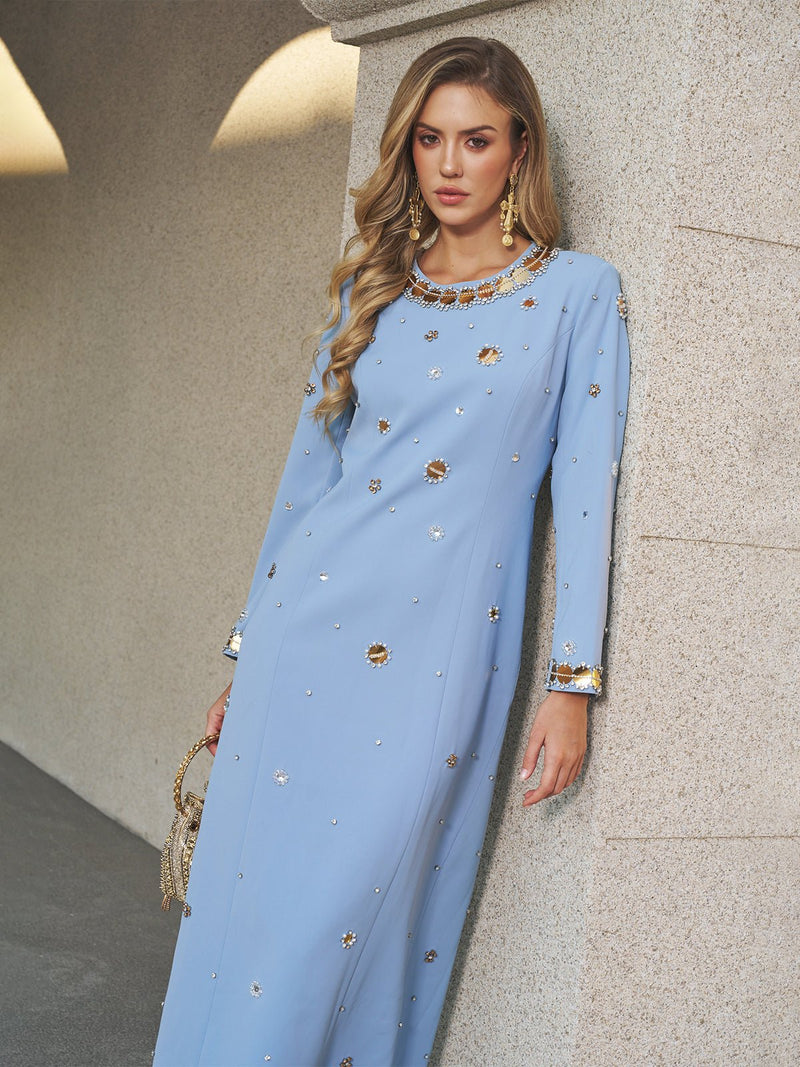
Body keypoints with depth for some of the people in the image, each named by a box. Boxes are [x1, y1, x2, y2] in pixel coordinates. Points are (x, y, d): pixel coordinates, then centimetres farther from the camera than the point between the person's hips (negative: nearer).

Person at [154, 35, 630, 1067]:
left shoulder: (578, 292, 3)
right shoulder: (371, 291, 13)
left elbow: (584, 488, -2)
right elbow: (308, 473, 14)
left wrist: (573, 683, -7)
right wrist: (244, 654, 14)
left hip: (443, 650, -3)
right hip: (306, 627, 3)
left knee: (346, 914, -4)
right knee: (243, 896, 4)